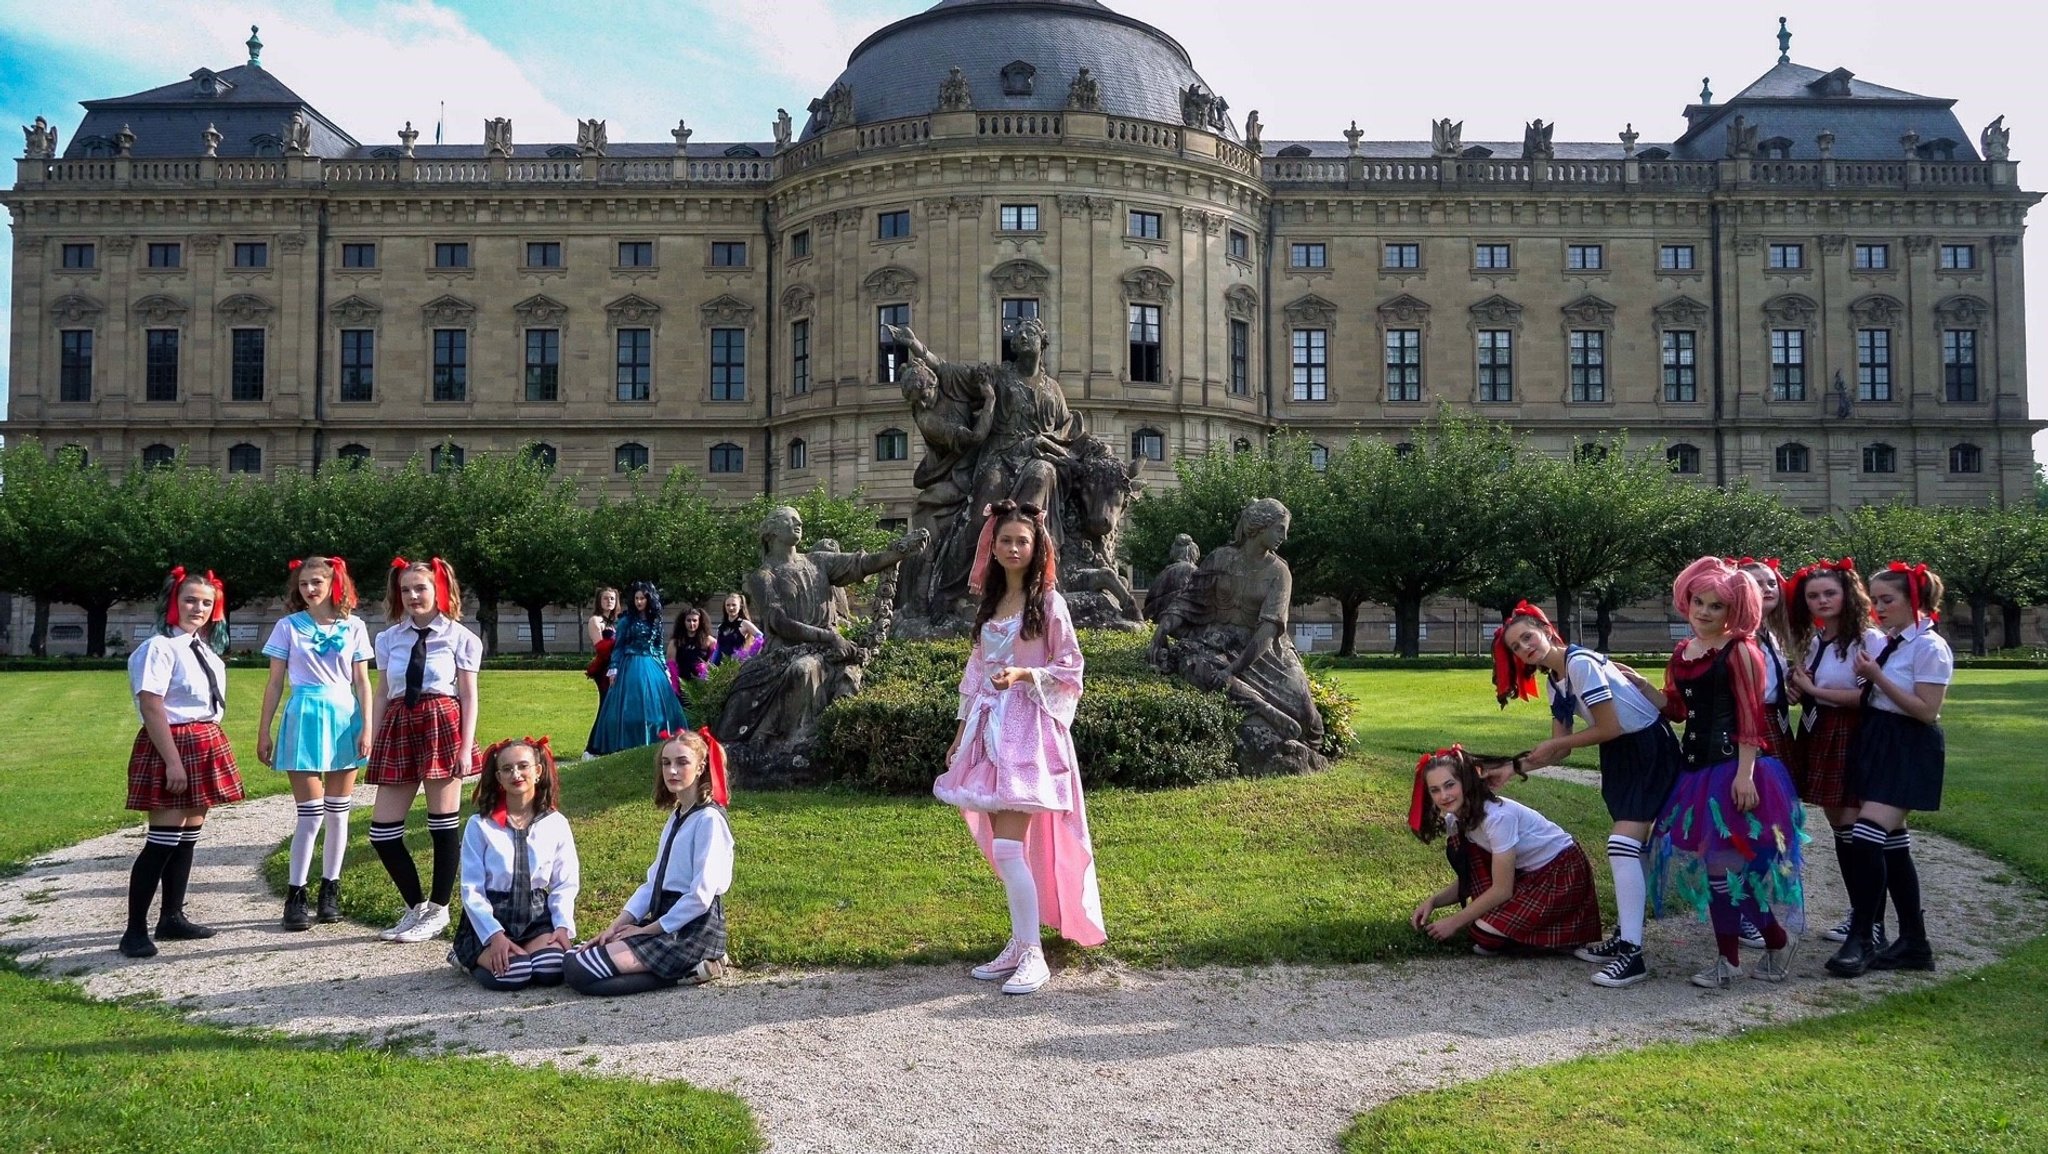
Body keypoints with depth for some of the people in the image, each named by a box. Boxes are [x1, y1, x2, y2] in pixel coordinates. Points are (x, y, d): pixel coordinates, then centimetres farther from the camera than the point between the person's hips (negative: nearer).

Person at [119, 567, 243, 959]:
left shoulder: (205, 649, 14)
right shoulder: (160, 647, -13)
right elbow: (151, 707, -19)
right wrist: (173, 760, -22)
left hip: (206, 746, 9)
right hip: (172, 747, -9)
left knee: (189, 835, 12)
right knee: (163, 840, -8)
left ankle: (172, 918, 21)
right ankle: (136, 929, -1)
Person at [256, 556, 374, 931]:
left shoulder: (353, 627, 5)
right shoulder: (289, 626, 3)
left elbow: (362, 682, 6)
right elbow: (275, 683, 5)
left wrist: (367, 728, -2)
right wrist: (263, 732, 4)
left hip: (345, 717, 2)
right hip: (304, 717, -2)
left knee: (338, 812, 7)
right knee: (311, 813, -5)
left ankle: (330, 890, 18)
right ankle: (295, 895, 6)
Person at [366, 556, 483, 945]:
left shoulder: (460, 637, 0)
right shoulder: (388, 638, 10)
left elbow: (469, 697, 0)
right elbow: (382, 695, 12)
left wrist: (466, 747, -7)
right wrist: (373, 743, 8)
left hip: (442, 726, -4)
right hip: (398, 729, 4)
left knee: (444, 824, 2)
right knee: (382, 830, 2)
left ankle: (438, 911, 16)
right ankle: (416, 907, 20)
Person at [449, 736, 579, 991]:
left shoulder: (556, 824, 3)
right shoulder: (480, 826, -3)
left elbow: (565, 884, 5)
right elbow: (472, 889, -5)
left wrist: (563, 925, -12)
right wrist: (495, 934, -18)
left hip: (538, 916, 1)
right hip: (489, 917, -1)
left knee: (551, 970, -28)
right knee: (513, 973, -29)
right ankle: (470, 958, 4)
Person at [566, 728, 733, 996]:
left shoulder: (709, 820, -15)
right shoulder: (676, 818, 15)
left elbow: (701, 895, -19)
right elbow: (654, 881, 14)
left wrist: (647, 930, -11)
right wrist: (618, 924, 1)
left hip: (694, 929, -9)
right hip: (665, 921, 9)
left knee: (581, 972, -17)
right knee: (573, 958, 3)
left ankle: (688, 972, -7)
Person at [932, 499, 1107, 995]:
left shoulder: (1048, 601, -3)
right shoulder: (990, 604, 15)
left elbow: (1069, 668, -4)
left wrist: (1022, 674, -19)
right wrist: (962, 731, 15)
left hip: (1028, 727, -6)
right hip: (990, 726, 7)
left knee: (1009, 846, -13)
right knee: (1001, 848, 8)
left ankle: (1032, 955, -4)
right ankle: (1019, 944, 17)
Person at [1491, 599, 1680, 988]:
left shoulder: (1580, 663, -19)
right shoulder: (1555, 683, 8)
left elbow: (1608, 728, -20)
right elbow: (1560, 748, 8)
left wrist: (1554, 744, -10)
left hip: (1651, 748, -10)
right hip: (1619, 754, 10)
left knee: (1622, 844, -17)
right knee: (1626, 848, 13)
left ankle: (1632, 953, -18)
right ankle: (1624, 937, 21)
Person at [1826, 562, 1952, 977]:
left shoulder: (1930, 647, -12)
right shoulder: (1885, 643, 10)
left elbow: (1927, 711, -18)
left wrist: (1878, 677, -17)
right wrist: (1867, 676, -1)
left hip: (1908, 751, -9)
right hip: (1875, 742, 9)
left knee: (1867, 837, -16)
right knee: (1892, 843, 11)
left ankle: (1860, 939, -7)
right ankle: (1914, 942, 20)